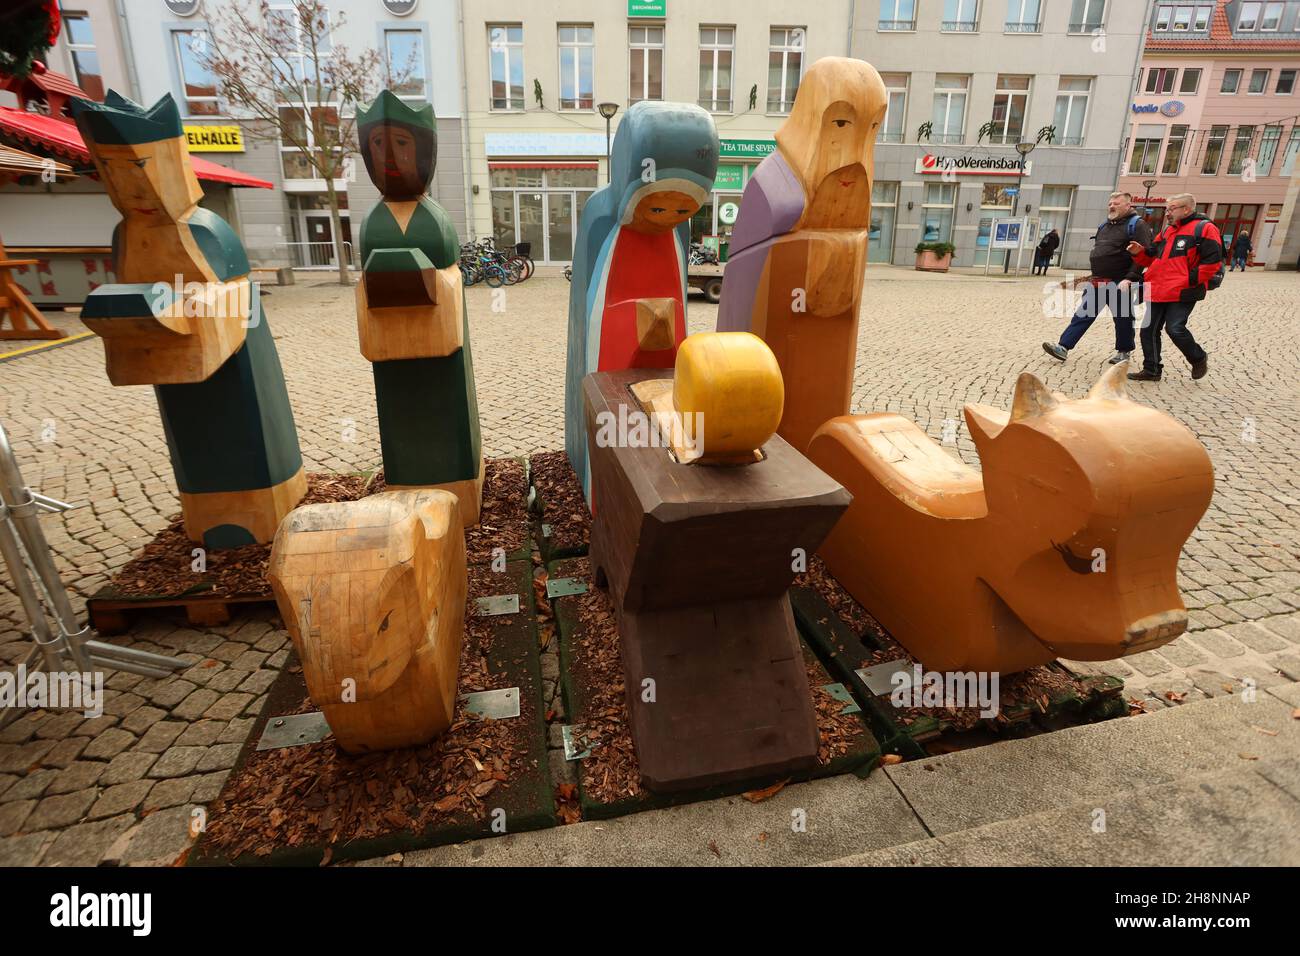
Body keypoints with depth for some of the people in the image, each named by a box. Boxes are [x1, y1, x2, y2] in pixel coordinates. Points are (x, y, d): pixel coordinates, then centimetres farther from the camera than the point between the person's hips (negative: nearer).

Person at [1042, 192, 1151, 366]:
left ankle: (1124, 351, 21)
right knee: (1083, 314, 0)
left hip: (1121, 283, -7)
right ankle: (1063, 347, -5)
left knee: (1122, 319, 6)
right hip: (1098, 281, 7)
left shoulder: (1137, 225, -8)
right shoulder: (1105, 226, 16)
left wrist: (1130, 278, -23)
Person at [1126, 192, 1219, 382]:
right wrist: (1139, 253, 6)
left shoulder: (1204, 229, -4)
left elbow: (1213, 261, -11)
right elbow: (1152, 258, 26)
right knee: (1149, 330, 5)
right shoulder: (1167, 231, 20)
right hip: (1158, 292, 8)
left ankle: (1198, 359, 13)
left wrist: (1190, 280, -15)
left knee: (1175, 329, -13)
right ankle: (1151, 370, 14)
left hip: (1182, 293, -8)